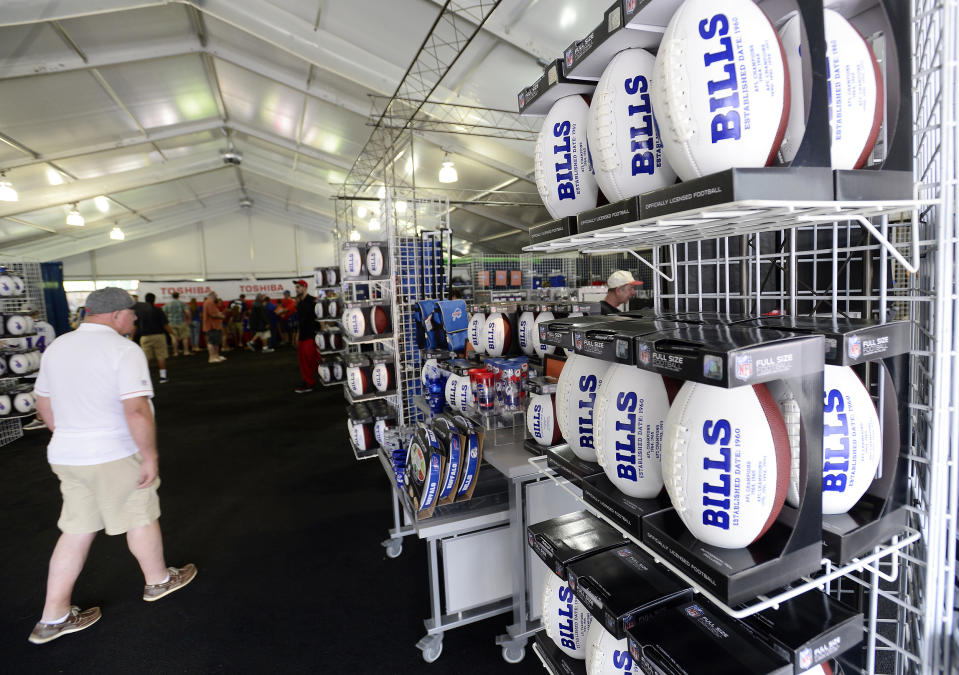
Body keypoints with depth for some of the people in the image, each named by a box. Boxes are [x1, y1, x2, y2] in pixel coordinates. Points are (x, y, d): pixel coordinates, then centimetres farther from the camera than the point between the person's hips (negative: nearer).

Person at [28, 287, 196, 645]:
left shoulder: (56, 348, 6)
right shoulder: (124, 350, -19)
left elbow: (44, 402, 16)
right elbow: (137, 410, -26)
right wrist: (150, 455, -17)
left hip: (65, 455, 7)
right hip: (115, 457, -7)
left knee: (77, 530, 17)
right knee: (141, 518, 13)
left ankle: (53, 617, 25)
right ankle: (158, 581, 33)